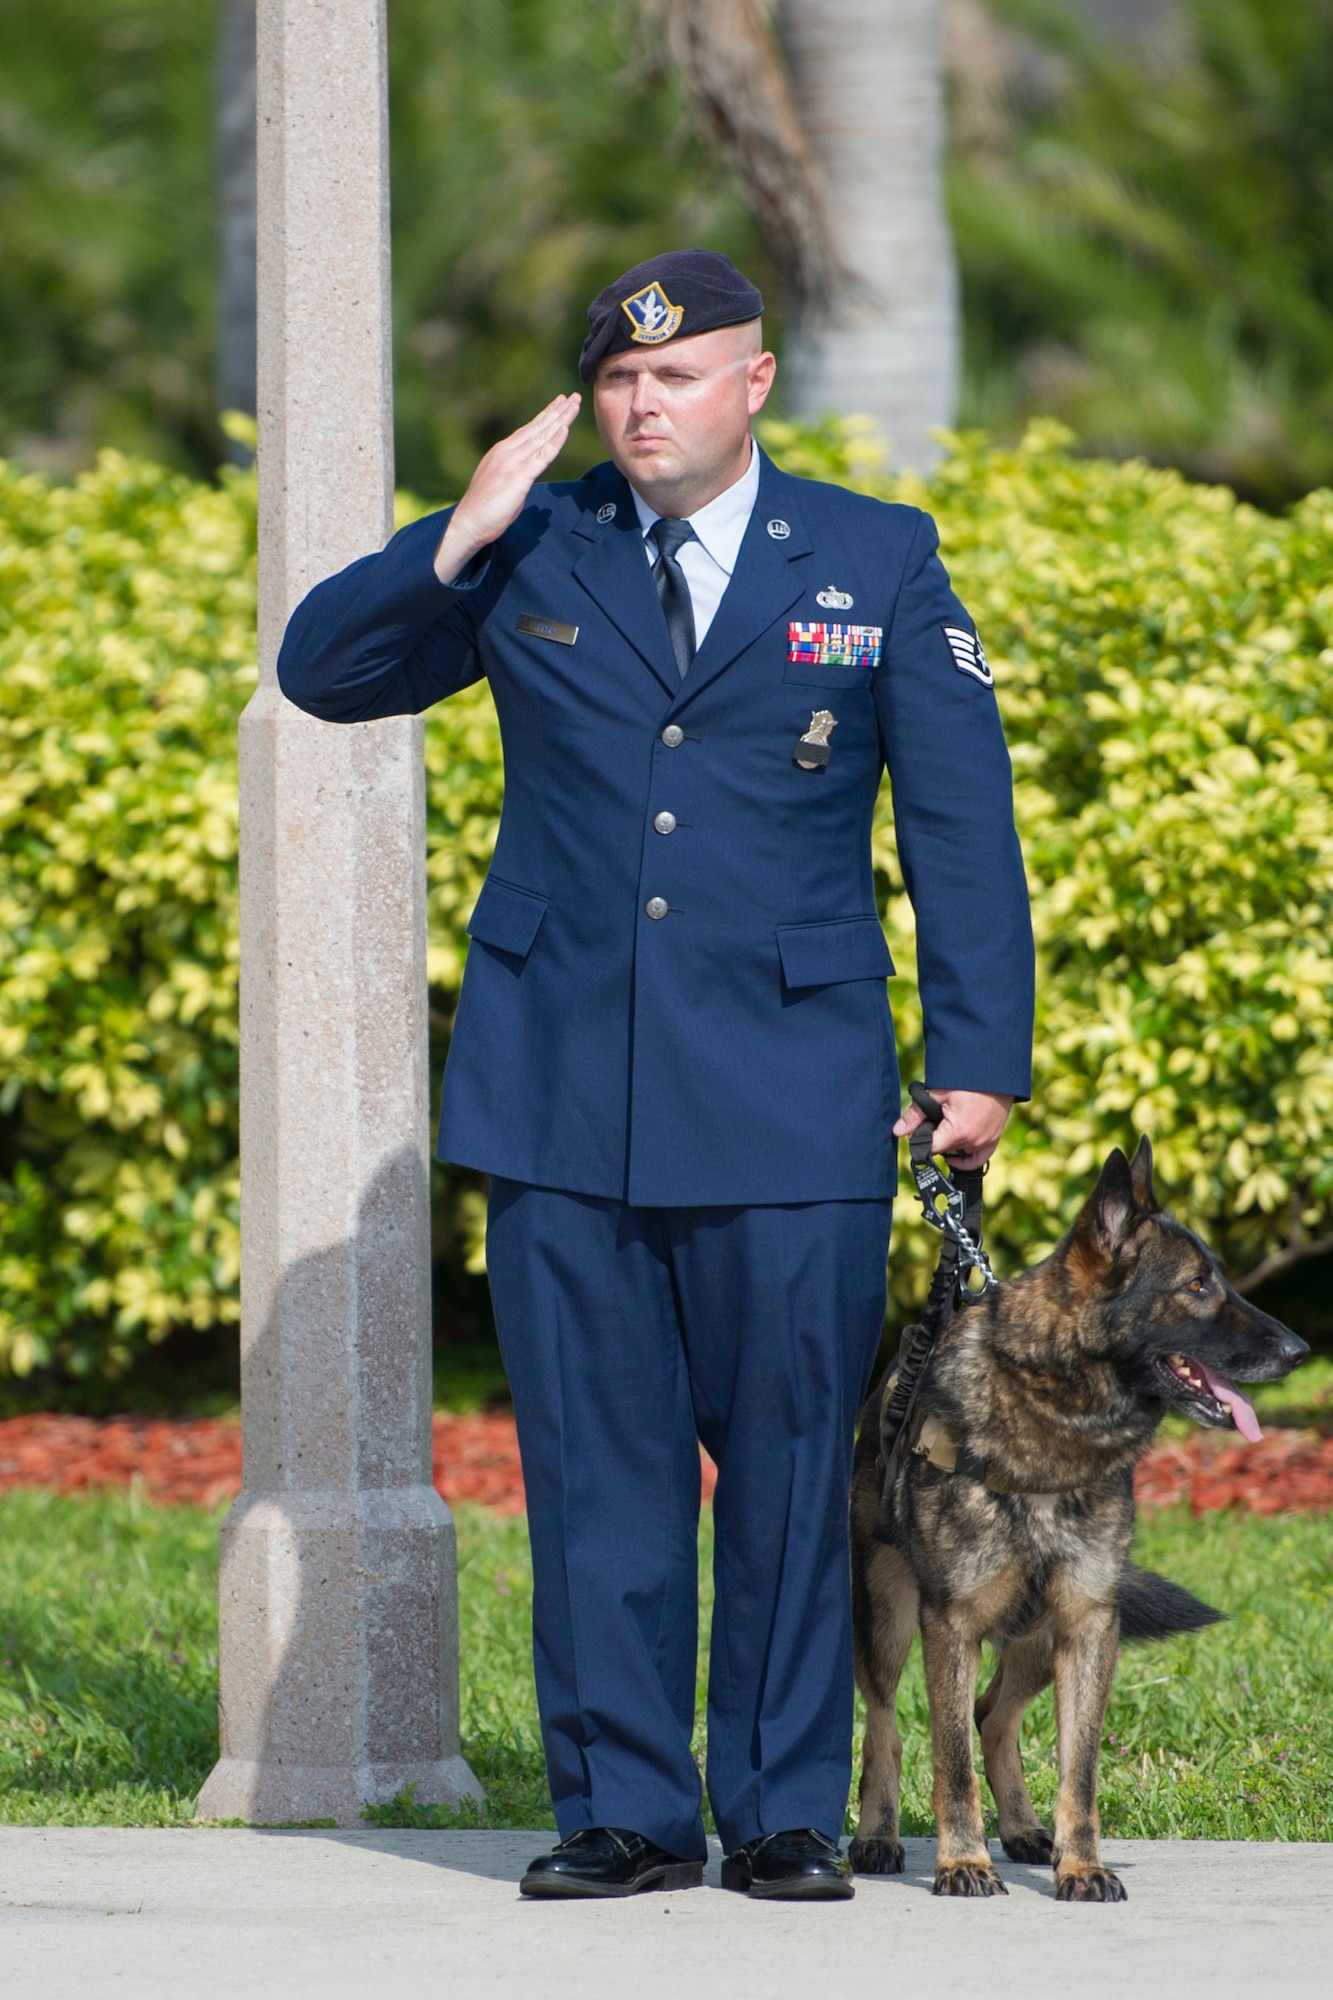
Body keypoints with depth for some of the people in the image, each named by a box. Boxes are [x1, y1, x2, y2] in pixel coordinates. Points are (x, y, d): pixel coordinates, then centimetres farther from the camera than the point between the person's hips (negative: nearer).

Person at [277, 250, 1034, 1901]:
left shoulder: (878, 564, 6)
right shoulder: (530, 554, 8)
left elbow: (962, 820, 6)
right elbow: (321, 670, 8)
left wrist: (981, 1059, -1)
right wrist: (456, 543, -8)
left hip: (789, 1102, -1)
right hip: (562, 1089, 1)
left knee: (790, 1458, 0)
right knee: (595, 1460, 2)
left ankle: (785, 1813, 9)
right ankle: (623, 1811, 8)